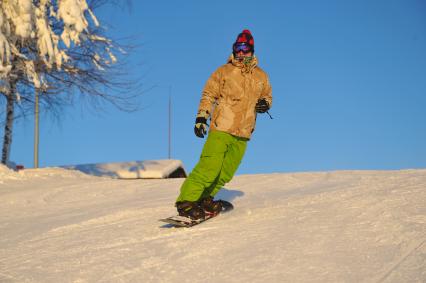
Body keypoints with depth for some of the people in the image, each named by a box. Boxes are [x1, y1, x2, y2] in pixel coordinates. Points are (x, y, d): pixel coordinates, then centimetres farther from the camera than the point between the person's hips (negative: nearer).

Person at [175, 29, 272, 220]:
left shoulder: (261, 76, 13)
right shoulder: (224, 71, 2)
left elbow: (268, 95, 26)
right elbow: (208, 95, 3)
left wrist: (265, 103, 2)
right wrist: (201, 118, -7)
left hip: (243, 134, 5)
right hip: (221, 129, -5)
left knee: (226, 173, 6)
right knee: (209, 168, -14)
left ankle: (204, 199, 21)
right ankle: (186, 202, -11)